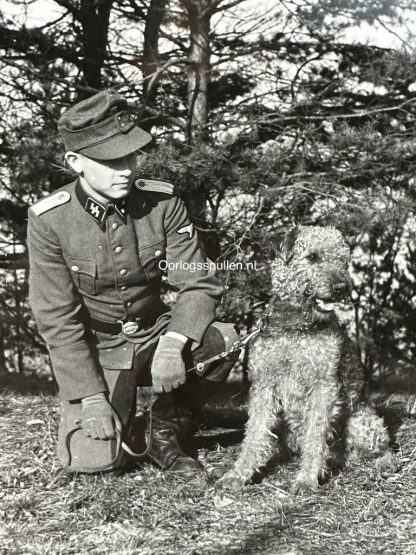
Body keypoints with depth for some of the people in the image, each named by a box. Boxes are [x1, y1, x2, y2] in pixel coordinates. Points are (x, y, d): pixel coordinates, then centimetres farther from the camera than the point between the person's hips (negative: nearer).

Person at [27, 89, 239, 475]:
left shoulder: (163, 201, -11)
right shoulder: (49, 220, -16)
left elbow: (198, 283, -12)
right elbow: (57, 318, -14)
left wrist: (174, 342, -31)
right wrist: (91, 396, -20)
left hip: (153, 335, 2)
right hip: (93, 349, -2)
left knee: (223, 340, -26)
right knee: (95, 459, -20)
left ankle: (165, 430, -2)